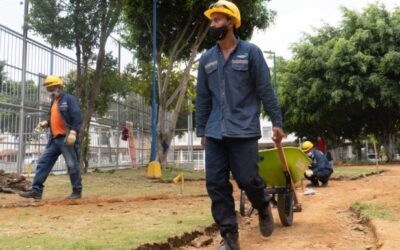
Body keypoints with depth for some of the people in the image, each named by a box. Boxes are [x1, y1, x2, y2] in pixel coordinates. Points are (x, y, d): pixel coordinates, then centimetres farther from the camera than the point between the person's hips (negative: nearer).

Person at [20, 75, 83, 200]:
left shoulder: (69, 99, -5)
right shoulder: (54, 101, 21)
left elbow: (77, 117, -15)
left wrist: (73, 132, -25)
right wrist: (46, 124, 9)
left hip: (66, 138, -9)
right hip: (54, 139, 9)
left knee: (72, 165, -1)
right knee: (43, 163, 4)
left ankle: (77, 191, 10)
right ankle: (36, 190, 5)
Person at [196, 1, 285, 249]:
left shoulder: (251, 52, 2)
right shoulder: (206, 59, 11)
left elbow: (266, 90, 1)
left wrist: (277, 122, -1)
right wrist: (202, 130, 15)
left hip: (244, 130, -4)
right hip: (215, 133, 4)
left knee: (248, 179, -4)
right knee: (216, 184, 0)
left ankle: (264, 208, 30)